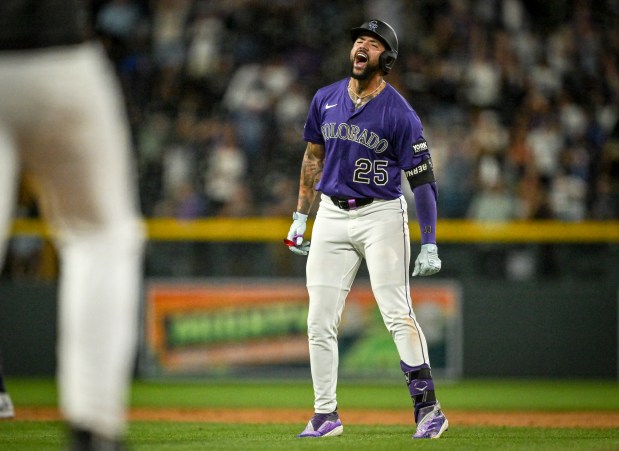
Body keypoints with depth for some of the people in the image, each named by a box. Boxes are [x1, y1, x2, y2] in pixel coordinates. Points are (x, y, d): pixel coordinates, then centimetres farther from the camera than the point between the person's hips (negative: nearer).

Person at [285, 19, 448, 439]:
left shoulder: (400, 114, -10)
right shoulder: (325, 100, 6)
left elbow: (422, 179, -10)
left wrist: (430, 244, -15)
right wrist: (301, 216, 17)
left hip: (381, 215, -5)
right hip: (332, 216, 5)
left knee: (397, 313, -14)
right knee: (320, 322, 2)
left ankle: (428, 408, -11)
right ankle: (326, 416, 10)